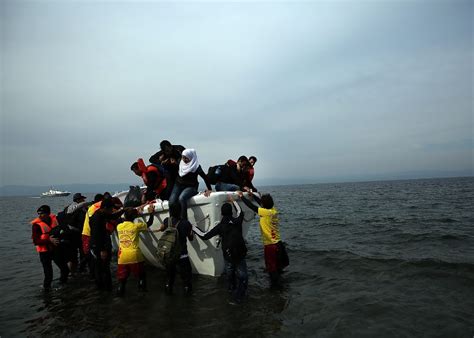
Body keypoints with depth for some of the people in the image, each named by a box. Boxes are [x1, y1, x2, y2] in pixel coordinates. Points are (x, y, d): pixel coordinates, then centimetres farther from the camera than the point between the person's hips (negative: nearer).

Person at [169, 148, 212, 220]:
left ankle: (184, 220, -31)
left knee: (181, 198, -35)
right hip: (179, 185, 5)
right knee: (172, 201, -23)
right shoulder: (180, 163, 3)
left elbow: (205, 177, -13)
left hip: (190, 186, -4)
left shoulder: (196, 167, -11)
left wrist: (209, 189, -16)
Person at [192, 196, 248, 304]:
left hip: (228, 255, 1)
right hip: (240, 254, -1)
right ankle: (237, 298, 0)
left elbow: (204, 236, -3)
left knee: (230, 275, 23)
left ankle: (231, 289, 41)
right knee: (242, 277, 6)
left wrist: (192, 227, 9)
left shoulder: (220, 226, -6)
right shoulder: (237, 221, -3)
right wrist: (233, 201, 32)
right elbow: (240, 212, 22)